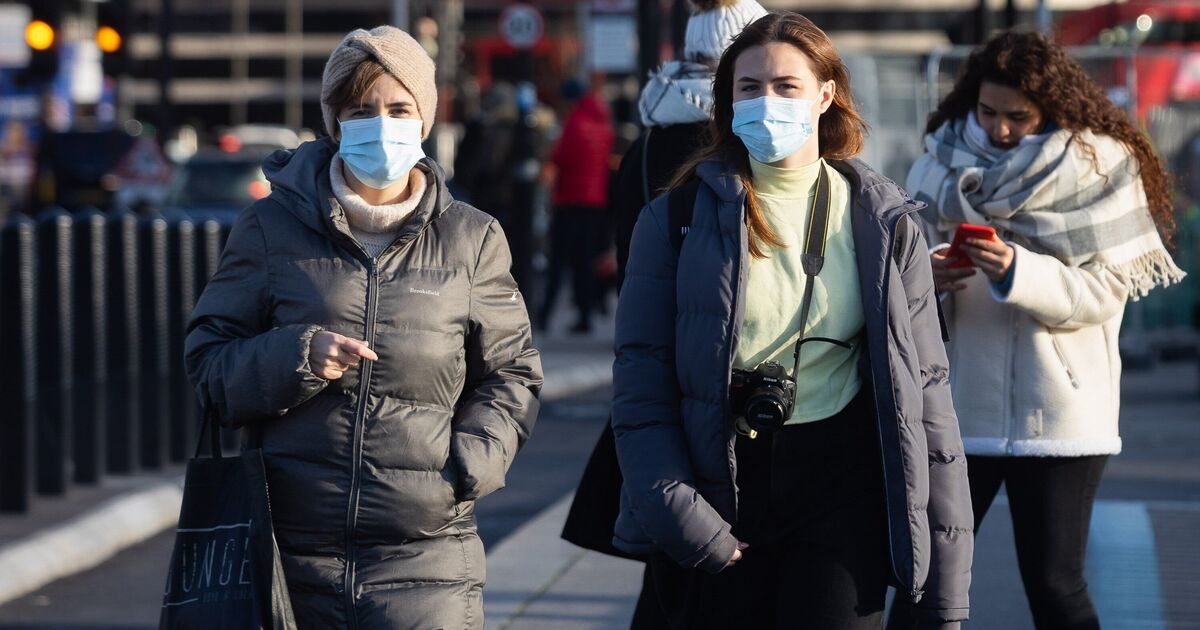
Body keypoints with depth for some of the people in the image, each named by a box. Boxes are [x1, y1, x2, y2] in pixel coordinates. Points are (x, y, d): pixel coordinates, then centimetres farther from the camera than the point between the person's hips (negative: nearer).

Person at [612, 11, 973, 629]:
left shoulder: (882, 223, 4)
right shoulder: (682, 214, 1)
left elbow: (922, 390, 4)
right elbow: (641, 375, -2)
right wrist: (674, 510, -16)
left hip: (838, 486, 0)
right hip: (714, 490, 0)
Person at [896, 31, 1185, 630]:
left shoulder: (1099, 167, -3)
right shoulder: (943, 163, 6)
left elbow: (1104, 291, -10)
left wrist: (1017, 271, -24)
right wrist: (926, 278, -18)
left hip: (1059, 417, -3)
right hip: (953, 407, 3)